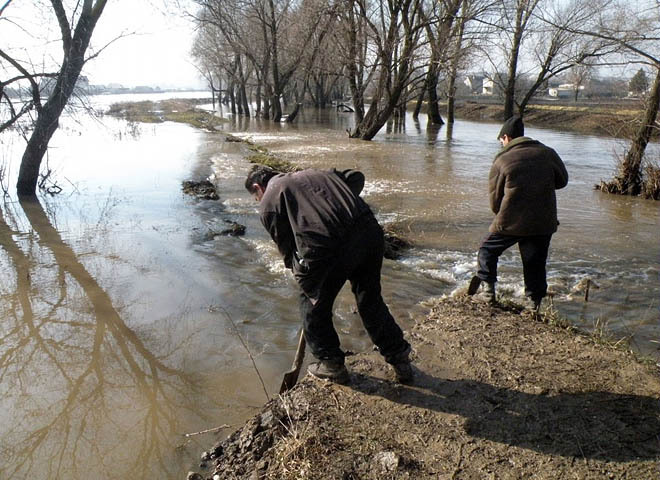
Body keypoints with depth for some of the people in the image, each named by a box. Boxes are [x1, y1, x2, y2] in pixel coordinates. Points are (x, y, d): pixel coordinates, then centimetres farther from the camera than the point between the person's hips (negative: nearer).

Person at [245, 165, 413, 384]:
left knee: (314, 305, 21)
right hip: (369, 228, 6)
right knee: (371, 300, 24)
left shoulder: (268, 202, 16)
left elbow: (286, 245, 14)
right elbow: (356, 177, 28)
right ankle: (400, 360, 36)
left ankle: (332, 365, 35)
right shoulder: (312, 174, 32)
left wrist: (301, 277, 28)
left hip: (328, 245, -6)